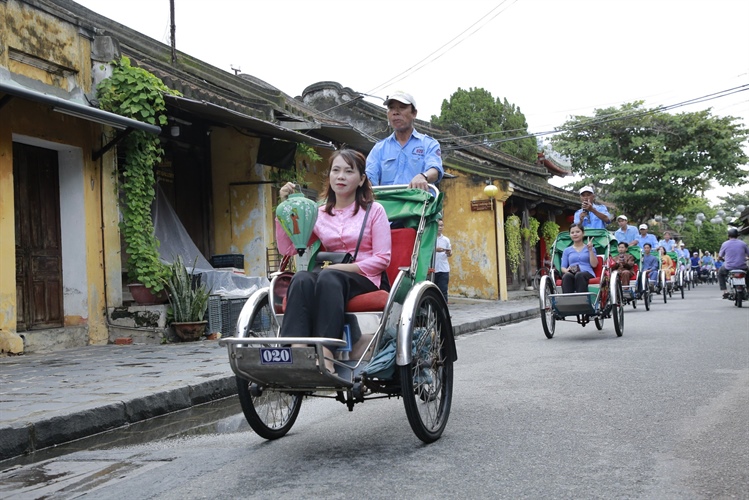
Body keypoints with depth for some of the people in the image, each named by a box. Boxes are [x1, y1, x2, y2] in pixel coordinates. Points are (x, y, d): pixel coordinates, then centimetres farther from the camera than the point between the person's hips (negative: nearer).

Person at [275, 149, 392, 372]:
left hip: (364, 279, -3)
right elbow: (287, 248, 6)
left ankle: (325, 353, -51)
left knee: (328, 277, -37)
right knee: (302, 279, -32)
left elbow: (382, 259, -1)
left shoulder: (374, 211, 7)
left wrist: (346, 267, -13)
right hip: (331, 278, 3)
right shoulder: (320, 214, 17)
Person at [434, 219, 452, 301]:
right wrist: (435, 250, -21)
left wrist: (449, 253, -10)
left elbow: (449, 253, 13)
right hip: (432, 269, -2)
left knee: (443, 291, -3)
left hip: (444, 270, 2)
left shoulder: (446, 240, 8)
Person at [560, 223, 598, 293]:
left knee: (579, 275, -38)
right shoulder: (567, 250, 23)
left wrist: (590, 250, -2)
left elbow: (594, 265, 5)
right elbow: (563, 267, 14)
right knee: (566, 276, -37)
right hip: (571, 274, 1)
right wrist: (566, 270, -9)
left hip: (587, 274, -1)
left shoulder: (589, 248, 19)